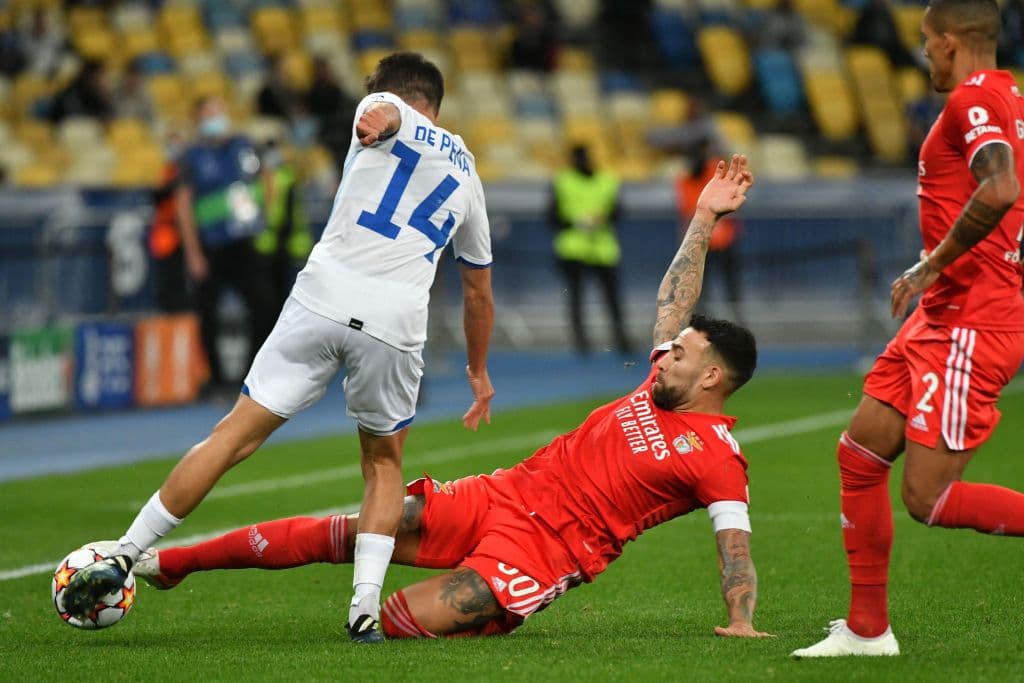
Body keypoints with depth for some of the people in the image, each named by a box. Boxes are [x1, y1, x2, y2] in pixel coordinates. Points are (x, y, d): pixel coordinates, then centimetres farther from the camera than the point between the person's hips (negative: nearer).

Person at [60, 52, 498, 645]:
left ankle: (122, 560, 4)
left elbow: (382, 110, -10)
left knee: (234, 436, 3)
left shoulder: (385, 110, 19)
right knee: (385, 463, 22)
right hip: (396, 324, 2)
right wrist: (479, 372, 49)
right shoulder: (466, 170, 28)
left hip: (322, 300, -2)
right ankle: (365, 610, 8)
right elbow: (479, 291, 38)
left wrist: (375, 122, -30)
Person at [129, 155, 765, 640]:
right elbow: (673, 301, 22)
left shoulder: (718, 458, -11)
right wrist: (705, 217, 22)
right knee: (347, 532, 0)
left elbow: (736, 546, -15)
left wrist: (742, 623, -29)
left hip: (546, 545, -7)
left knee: (403, 621, -28)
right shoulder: (662, 385, 11)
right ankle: (169, 561, 5)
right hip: (505, 493, 7)